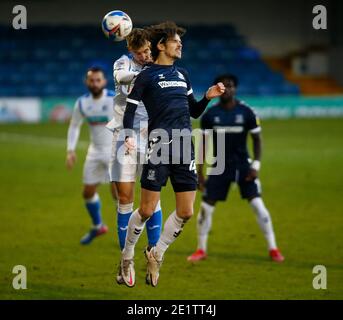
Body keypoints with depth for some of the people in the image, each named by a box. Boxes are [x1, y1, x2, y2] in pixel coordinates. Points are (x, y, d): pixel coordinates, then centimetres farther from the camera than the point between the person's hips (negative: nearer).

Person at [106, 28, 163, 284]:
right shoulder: (123, 63, 2)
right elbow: (121, 76, -23)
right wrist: (144, 73, -39)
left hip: (151, 138, 1)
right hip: (125, 136, -1)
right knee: (125, 199, -1)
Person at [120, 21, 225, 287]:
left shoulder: (182, 74, 16)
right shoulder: (147, 76, -1)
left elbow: (194, 111, 23)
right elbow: (129, 111, -3)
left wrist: (208, 97, 5)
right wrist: (129, 136, -19)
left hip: (185, 147, 6)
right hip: (159, 146, -6)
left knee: (186, 212, 2)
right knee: (147, 210, -5)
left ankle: (156, 255, 21)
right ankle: (127, 256, 17)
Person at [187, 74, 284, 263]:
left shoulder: (246, 113, -6)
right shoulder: (210, 115, -3)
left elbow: (256, 139, 3)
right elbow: (203, 143, 5)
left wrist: (256, 165, -8)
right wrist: (199, 172, 2)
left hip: (242, 165, -1)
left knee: (258, 205, -10)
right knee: (206, 207, -4)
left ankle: (273, 249, 2)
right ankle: (201, 250, 14)